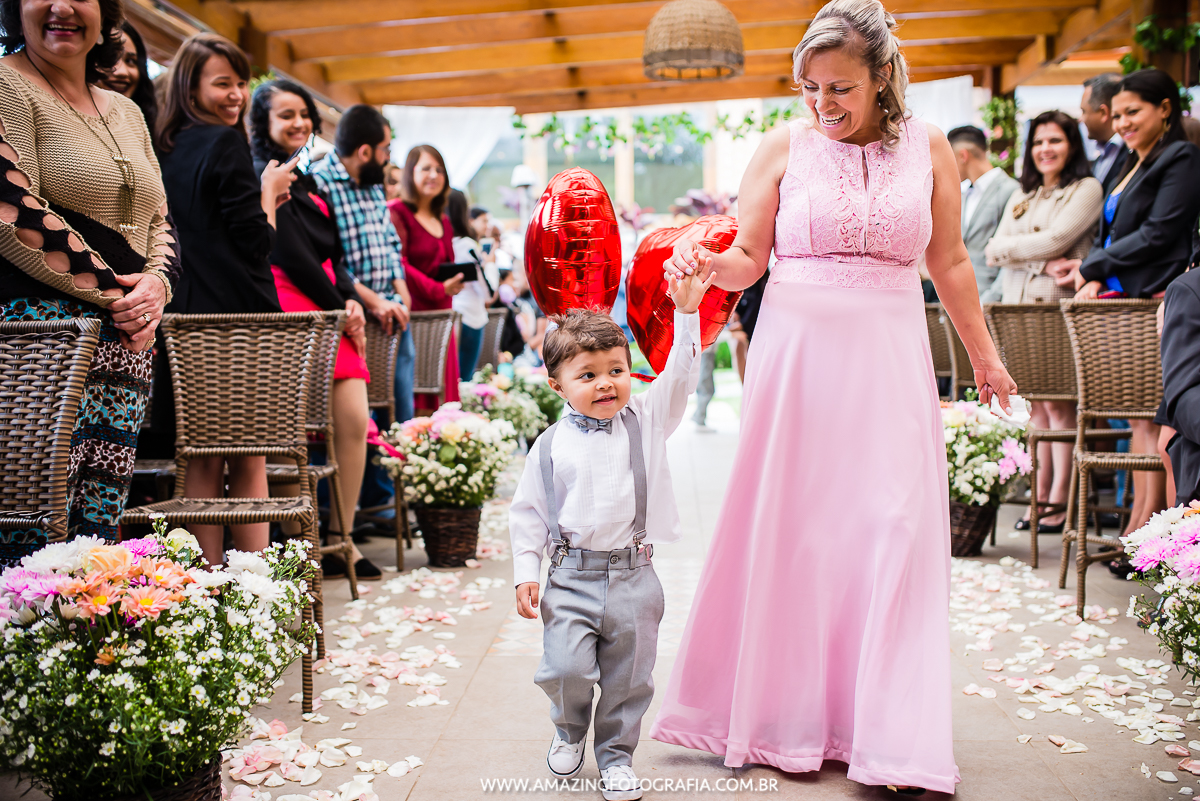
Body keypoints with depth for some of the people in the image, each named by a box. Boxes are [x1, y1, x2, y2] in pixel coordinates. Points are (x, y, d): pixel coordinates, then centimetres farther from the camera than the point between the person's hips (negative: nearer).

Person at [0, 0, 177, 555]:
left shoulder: (126, 113, 20)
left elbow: (159, 221, 21)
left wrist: (158, 282, -1)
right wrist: (112, 290, -12)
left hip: (127, 338, 7)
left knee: (100, 530, 5)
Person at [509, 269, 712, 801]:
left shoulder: (645, 421, 2)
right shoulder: (551, 446, 0)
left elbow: (679, 377, -6)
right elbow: (528, 512, 5)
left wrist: (686, 314, -16)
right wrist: (526, 573, -1)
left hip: (633, 577, 1)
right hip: (571, 576, -1)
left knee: (629, 677, 9)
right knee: (566, 668, -9)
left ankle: (615, 754, 32)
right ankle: (570, 730, 25)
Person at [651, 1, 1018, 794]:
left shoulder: (928, 149, 7)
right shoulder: (784, 147, 3)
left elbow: (949, 265, 15)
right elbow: (746, 261, 4)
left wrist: (985, 357, 21)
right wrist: (703, 261, -17)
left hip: (889, 359, 1)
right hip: (795, 351, -1)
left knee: (892, 534, -1)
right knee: (793, 534, 2)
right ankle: (793, 723, 15)